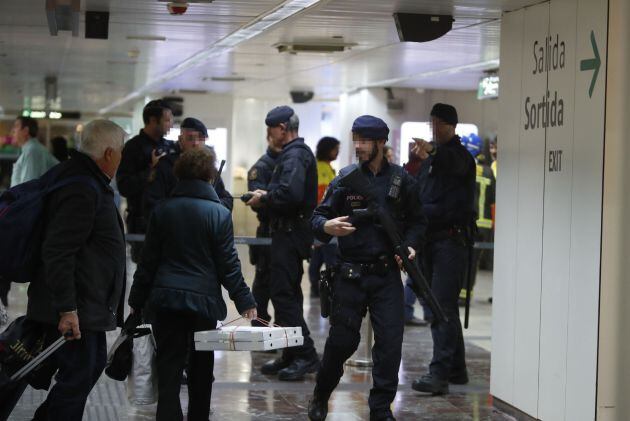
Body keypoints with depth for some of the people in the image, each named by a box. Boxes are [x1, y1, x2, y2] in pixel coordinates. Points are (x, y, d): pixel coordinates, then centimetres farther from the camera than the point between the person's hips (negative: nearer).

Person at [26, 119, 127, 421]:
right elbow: (57, 252, -26)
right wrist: (67, 309, -27)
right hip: (76, 309, -11)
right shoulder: (83, 190, -22)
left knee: (94, 364, 21)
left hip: (88, 304, 11)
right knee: (77, 377, -3)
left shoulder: (88, 183, 13)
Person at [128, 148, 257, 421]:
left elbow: (148, 260, 5)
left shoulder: (162, 210, 2)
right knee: (201, 368, 15)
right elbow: (228, 264, -6)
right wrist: (244, 301, 2)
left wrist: (137, 299, 13)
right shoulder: (219, 213, -5)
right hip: (203, 300, -1)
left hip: (165, 297, 1)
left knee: (169, 369, 0)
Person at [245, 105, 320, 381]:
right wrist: (266, 196, 10)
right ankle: (292, 356, 19)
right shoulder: (299, 152, 19)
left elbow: (290, 194, -29)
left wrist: (264, 199, -14)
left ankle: (305, 355, -8)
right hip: (292, 232, 11)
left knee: (283, 294, -10)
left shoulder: (294, 155, -15)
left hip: (290, 232, -11)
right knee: (288, 294, 14)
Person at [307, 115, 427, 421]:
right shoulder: (345, 178, 1)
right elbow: (317, 217, 2)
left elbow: (417, 221, 11)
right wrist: (327, 226, -21)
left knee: (390, 341, -4)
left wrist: (411, 246, -7)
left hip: (387, 274, 1)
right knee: (342, 340, 4)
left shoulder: (401, 180, 3)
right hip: (351, 274, -1)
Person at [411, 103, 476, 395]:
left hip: (452, 238, -8)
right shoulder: (430, 159, 20)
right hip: (430, 239, 8)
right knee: (438, 307, 11)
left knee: (443, 306, -15)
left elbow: (452, 163, -31)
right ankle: (456, 369, 19)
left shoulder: (459, 155, -5)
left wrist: (433, 151, -53)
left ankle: (439, 373, -20)